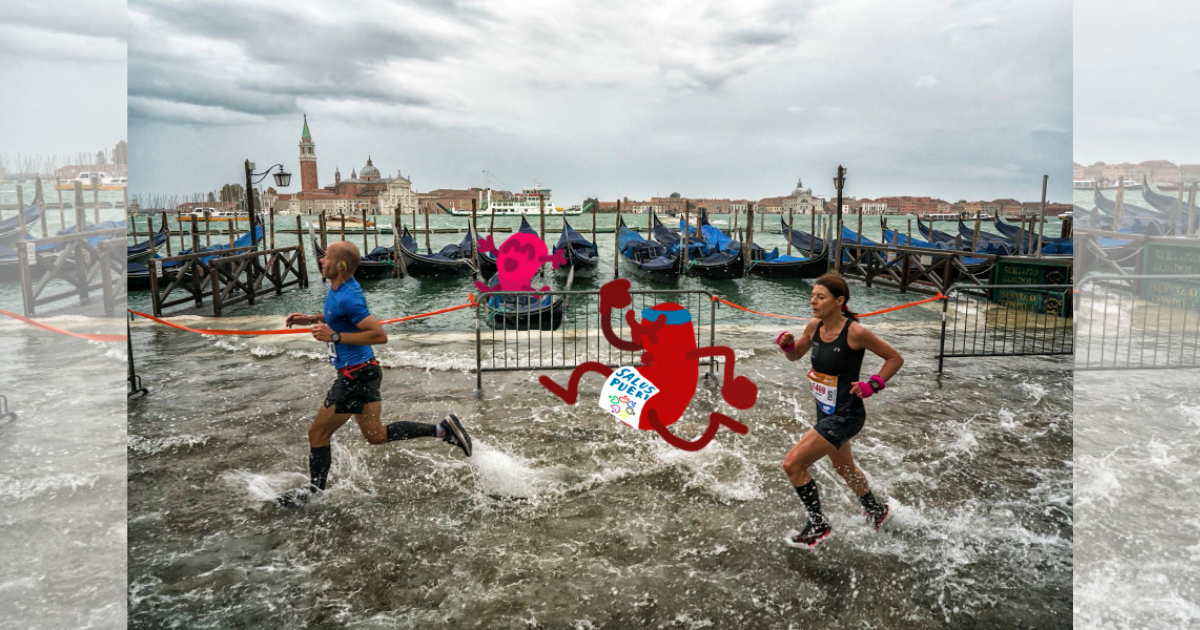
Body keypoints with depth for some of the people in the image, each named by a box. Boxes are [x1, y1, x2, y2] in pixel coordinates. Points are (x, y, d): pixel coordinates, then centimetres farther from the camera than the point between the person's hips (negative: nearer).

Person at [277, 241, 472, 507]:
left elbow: (380, 335, -27)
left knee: (317, 432, 5)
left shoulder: (347, 297, -23)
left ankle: (313, 492, 22)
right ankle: (443, 429, 14)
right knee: (376, 435, 17)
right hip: (364, 373, 10)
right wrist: (312, 319, 13)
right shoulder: (339, 288, 6)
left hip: (356, 375, -10)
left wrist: (334, 336, -27)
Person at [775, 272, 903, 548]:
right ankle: (877, 510, 56)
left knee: (793, 465, -11)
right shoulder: (814, 326, -4)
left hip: (845, 416, -8)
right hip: (826, 412, 8)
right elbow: (795, 355, 12)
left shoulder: (855, 332, -23)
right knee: (844, 468, 29)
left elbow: (895, 358, -10)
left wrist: (872, 385, -20)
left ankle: (818, 525, 10)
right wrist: (787, 344, -9)